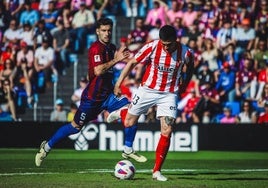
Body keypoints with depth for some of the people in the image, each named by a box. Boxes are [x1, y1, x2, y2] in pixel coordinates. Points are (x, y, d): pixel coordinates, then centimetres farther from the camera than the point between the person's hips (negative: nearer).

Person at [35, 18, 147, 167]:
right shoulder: (96, 48, -17)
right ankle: (47, 147, 22)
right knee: (76, 127, 3)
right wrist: (116, 60, -25)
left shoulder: (111, 48, 9)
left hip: (107, 94, 7)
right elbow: (98, 71, -30)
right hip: (92, 97, -7)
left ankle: (128, 150, 0)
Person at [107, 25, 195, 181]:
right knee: (129, 123, 7)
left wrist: (184, 85, 6)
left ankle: (157, 171, 0)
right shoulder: (152, 47, -19)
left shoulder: (185, 52, -16)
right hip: (147, 90, 0)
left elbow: (190, 67, 9)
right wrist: (119, 83, -6)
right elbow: (132, 63, -6)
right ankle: (121, 113, 46)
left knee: (167, 131, -10)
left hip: (169, 94, 0)